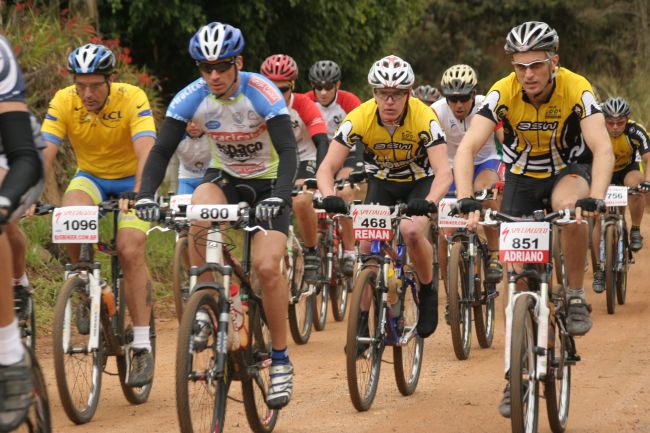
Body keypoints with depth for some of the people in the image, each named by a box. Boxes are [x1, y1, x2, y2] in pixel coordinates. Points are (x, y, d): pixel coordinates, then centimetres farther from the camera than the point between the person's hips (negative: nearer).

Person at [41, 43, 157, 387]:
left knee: (130, 251, -22)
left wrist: (138, 194, -53)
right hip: (91, 177, 2)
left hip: (131, 180, -2)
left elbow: (146, 152, -37)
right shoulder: (64, 102, -18)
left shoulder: (132, 99, -26)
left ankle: (142, 346, -15)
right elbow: (44, 152, -25)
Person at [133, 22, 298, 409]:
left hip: (268, 182, -3)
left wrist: (277, 198, -48)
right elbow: (162, 150, -17)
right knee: (198, 209, -34)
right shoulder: (192, 98, -16)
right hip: (225, 177, 3)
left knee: (267, 267, -20)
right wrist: (146, 195, -34)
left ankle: (281, 360, -2)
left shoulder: (262, 93, -26)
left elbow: (288, 151, -32)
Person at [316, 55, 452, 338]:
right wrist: (329, 197, -46)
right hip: (381, 182, 2)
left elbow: (443, 172, -35)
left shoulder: (424, 118, -29)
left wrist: (428, 202, -55)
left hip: (420, 181, -2)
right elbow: (327, 168, -25)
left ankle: (428, 290, -2)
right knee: (367, 243, -17)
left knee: (412, 231, -29)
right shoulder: (359, 118, -25)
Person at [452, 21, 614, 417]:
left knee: (570, 206, -38)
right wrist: (467, 201, -46)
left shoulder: (576, 90, -27)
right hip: (523, 177, 2)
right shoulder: (503, 94, -24)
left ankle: (576, 297, -17)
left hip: (570, 169, -2)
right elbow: (467, 148, -31)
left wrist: (595, 199, -53)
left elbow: (603, 149, -37)